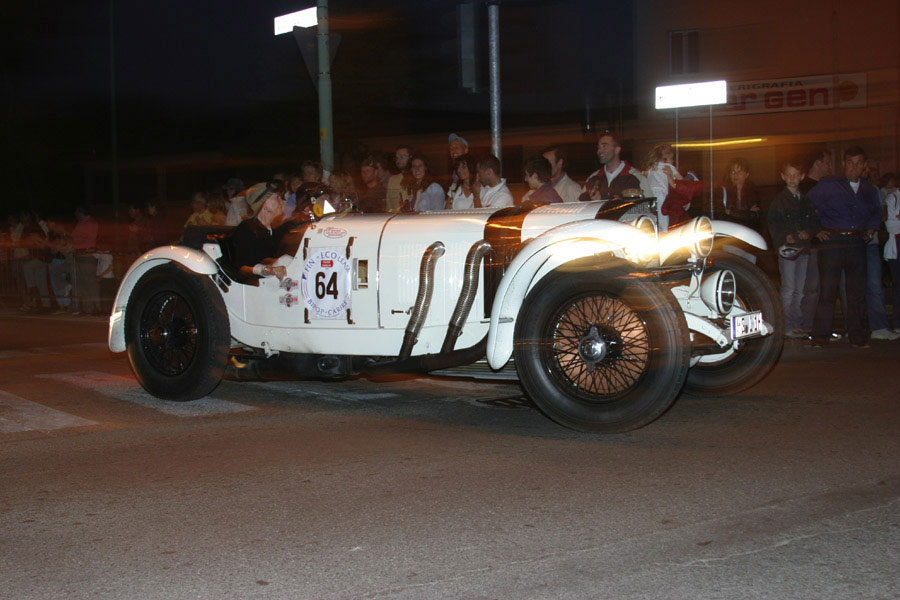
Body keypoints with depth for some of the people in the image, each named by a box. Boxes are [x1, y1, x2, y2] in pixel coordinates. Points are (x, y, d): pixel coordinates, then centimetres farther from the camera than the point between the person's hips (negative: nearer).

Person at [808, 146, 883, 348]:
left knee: (857, 290, 4)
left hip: (857, 243, 4)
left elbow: (876, 212, 32)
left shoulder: (869, 190, 14)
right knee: (827, 289, -6)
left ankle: (856, 335, 12)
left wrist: (870, 230, 17)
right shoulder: (828, 185, 3)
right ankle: (820, 336, -2)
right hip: (832, 241, -4)